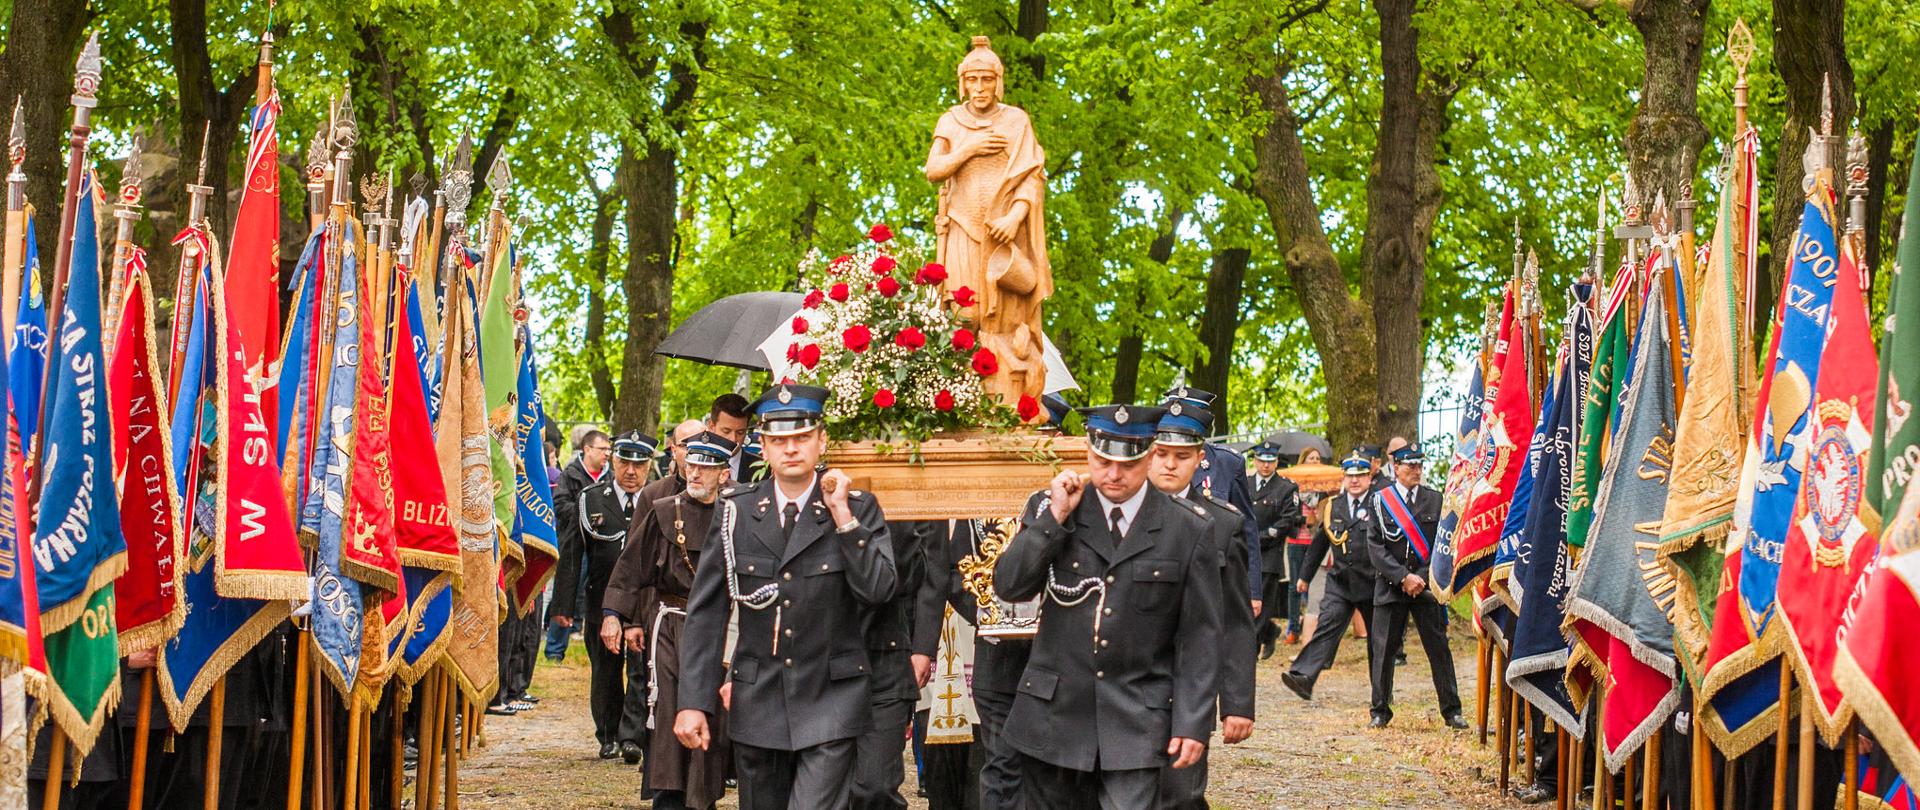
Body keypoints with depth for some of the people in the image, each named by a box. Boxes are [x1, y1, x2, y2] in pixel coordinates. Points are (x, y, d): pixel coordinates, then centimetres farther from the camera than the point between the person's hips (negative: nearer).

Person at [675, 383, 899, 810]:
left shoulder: (858, 509, 0)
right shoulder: (736, 510, 3)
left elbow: (878, 590, -14)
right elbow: (705, 611, 2)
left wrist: (841, 514, -15)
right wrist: (693, 702, -4)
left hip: (829, 703, -3)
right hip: (756, 705, 3)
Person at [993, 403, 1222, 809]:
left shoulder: (1191, 530, -1)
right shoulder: (1050, 510, 5)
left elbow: (1200, 637, 0)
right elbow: (1009, 586, -5)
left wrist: (1193, 724, -6)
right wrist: (1055, 518, -12)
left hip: (1135, 725, -2)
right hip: (1053, 715, 2)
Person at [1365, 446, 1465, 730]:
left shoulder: (1435, 499, 6)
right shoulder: (1380, 500, 3)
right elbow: (1376, 545, -2)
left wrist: (1422, 578, -8)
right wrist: (1403, 577, -11)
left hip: (1427, 585, 1)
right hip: (1390, 586, -1)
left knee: (1439, 648, 1)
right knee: (1383, 648, 1)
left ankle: (1451, 710, 7)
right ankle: (1380, 711, 11)